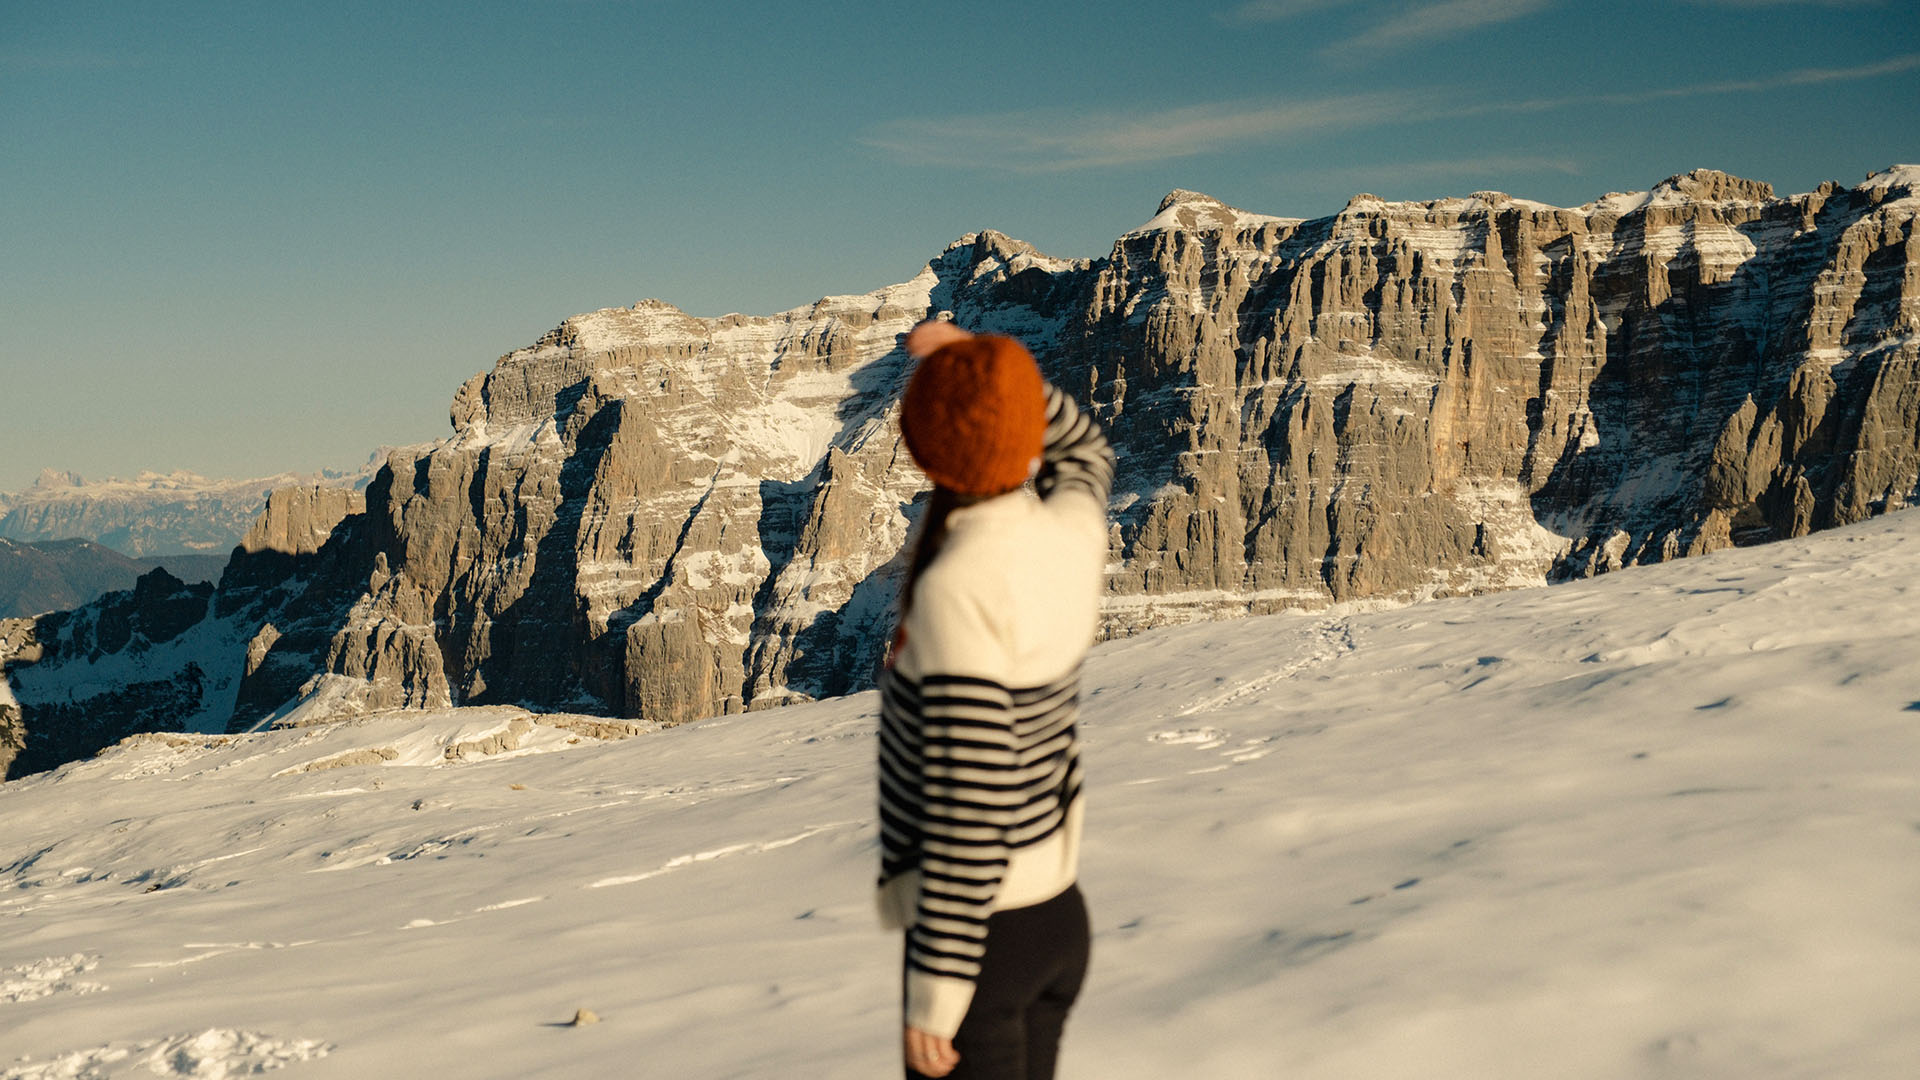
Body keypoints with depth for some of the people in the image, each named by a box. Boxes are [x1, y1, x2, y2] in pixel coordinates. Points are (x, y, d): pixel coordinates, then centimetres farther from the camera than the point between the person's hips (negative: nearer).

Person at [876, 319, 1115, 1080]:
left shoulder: (958, 589, -25)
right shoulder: (1072, 533, -4)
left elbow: (969, 810, -26)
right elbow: (1083, 452, 24)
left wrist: (935, 991, -19)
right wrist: (988, 365, 12)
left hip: (975, 931, -8)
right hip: (1058, 911, 8)